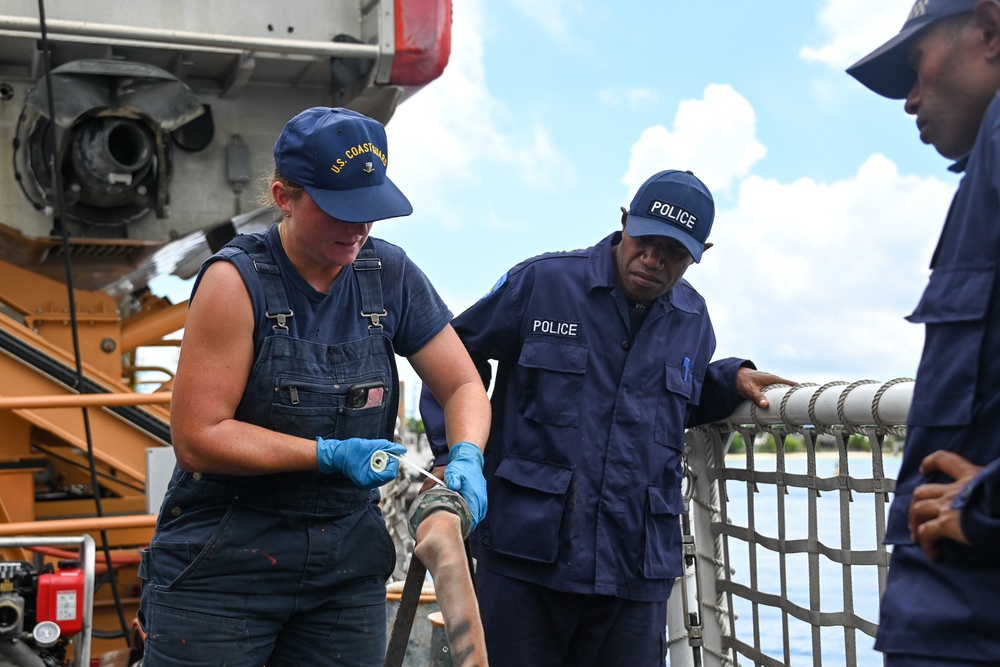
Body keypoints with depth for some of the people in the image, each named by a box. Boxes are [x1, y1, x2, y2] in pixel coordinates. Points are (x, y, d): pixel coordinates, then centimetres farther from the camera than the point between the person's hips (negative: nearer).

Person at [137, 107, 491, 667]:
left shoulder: (391, 275, -1)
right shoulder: (238, 281, -14)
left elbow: (463, 385, 4)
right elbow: (198, 438, -16)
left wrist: (465, 457, -16)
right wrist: (331, 455, -21)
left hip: (349, 567, 4)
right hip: (223, 566, -4)